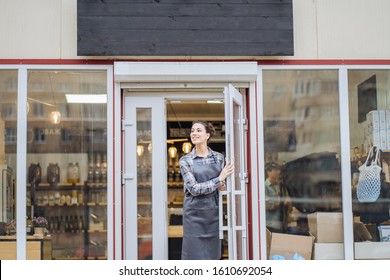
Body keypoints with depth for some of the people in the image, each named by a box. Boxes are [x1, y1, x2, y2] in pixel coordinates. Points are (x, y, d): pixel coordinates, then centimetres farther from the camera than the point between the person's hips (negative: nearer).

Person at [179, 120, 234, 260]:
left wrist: (222, 186, -7)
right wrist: (219, 180, -11)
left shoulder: (219, 157, 7)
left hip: (213, 213, 3)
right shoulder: (185, 160, -1)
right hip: (195, 214, -3)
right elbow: (194, 188, -10)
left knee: (213, 254, 6)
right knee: (194, 253, -1)